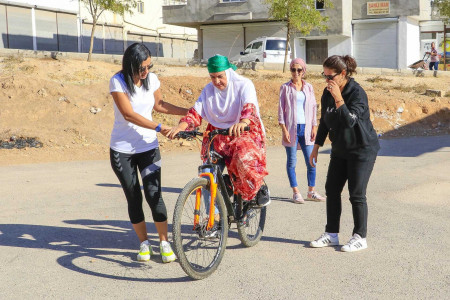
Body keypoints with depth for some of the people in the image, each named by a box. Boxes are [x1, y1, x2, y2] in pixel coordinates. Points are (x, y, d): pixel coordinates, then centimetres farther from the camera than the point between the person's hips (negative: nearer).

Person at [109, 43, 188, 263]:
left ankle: (164, 242, 5)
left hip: (148, 147, 2)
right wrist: (159, 128, -27)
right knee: (133, 198, 4)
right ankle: (144, 243, 20)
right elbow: (129, 115, -20)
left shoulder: (152, 79, -1)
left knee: (154, 194, -8)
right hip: (122, 149, -2)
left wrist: (189, 112, 11)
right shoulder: (118, 82, -13)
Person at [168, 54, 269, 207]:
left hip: (245, 133, -4)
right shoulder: (208, 90, 6)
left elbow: (250, 107, -27)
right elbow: (196, 112, -3)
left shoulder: (244, 84, -9)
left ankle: (261, 187, -1)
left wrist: (243, 122, -51)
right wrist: (182, 126, -25)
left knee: (245, 159, -32)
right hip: (217, 136, 4)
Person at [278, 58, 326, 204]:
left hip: (306, 128, 3)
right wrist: (284, 129, -8)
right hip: (291, 128, -3)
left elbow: (313, 108, 13)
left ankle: (311, 192, 14)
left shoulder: (309, 87, 11)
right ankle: (296, 193, 9)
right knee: (292, 161, 1)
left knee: (311, 161, 1)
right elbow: (281, 109, 0)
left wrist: (314, 127, 6)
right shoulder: (285, 88, 3)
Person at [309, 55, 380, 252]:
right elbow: (324, 122, 13)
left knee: (357, 194, -4)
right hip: (340, 150, 7)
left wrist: (338, 98, -33)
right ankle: (331, 234, 17)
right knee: (332, 190, 6)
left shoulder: (357, 93, -20)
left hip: (362, 150, -7)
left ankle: (360, 237, 9)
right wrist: (316, 147, 13)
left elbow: (349, 121, -32)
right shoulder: (328, 93, 2)